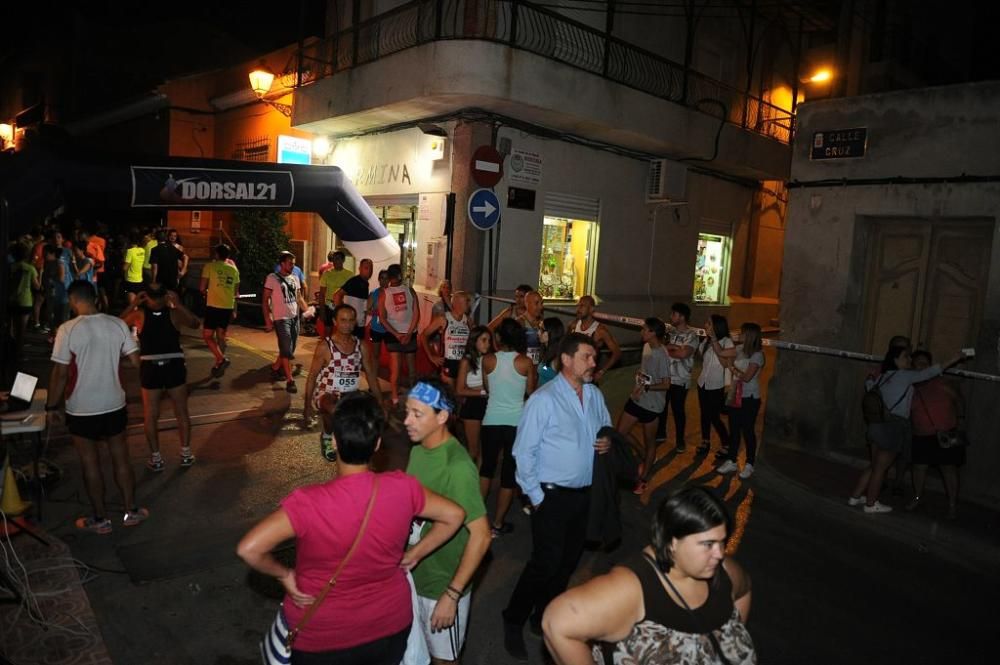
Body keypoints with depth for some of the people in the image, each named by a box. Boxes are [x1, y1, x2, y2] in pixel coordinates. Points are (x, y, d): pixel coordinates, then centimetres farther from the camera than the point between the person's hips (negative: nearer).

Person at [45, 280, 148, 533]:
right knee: (121, 458, 15)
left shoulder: (67, 330, -16)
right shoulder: (118, 324, -6)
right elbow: (135, 361, -3)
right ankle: (131, 511, 25)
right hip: (114, 405, 3)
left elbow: (60, 374, -13)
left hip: (82, 410, -3)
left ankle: (100, 519, 22)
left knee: (90, 463, 11)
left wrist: (51, 407, -2)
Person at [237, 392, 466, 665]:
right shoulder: (402, 488, -20)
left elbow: (248, 549, -28)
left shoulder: (308, 503, -29)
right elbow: (453, 516, -8)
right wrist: (414, 554, 1)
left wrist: (284, 574, -11)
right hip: (389, 625, 3)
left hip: (321, 636, -2)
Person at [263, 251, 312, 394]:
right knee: (287, 351, -7)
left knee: (289, 350, 15)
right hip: (281, 319, -7)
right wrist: (268, 320, -11)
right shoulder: (272, 278, -6)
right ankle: (290, 381, -2)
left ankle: (275, 368, 36)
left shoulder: (294, 279, 12)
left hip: (295, 318, 7)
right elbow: (265, 300, -6)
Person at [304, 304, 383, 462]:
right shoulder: (325, 346, -8)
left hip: (351, 394, 4)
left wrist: (380, 404, 6)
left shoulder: (361, 346, 3)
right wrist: (308, 406, -7)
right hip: (326, 394, -4)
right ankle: (327, 437, -3)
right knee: (335, 410, -39)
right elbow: (312, 377, -4)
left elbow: (371, 376, 9)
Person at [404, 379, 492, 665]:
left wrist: (452, 594, -24)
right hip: (414, 574, 7)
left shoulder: (457, 466, -30)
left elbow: (481, 536, -27)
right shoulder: (419, 448, -4)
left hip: (441, 584, -7)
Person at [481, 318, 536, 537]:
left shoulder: (488, 360, -4)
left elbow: (487, 388, 9)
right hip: (516, 422, -1)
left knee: (487, 466, 21)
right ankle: (497, 524, 15)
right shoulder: (525, 362, -8)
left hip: (492, 420, 1)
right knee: (510, 472, 9)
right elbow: (530, 391, 3)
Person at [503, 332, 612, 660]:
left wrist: (607, 443, -6)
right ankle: (513, 623, 19)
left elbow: (606, 428, 18)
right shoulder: (544, 400, -17)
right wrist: (536, 497, -13)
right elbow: (524, 452, -15)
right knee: (546, 562, -3)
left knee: (568, 560, 17)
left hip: (584, 493, 7)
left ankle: (544, 617, 38)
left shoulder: (595, 395, 3)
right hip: (552, 495, -7)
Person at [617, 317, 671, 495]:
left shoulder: (661, 356, -23)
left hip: (651, 404, -8)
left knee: (649, 442, 11)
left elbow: (666, 384, -22)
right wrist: (639, 374, 0)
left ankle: (643, 479, 26)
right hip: (636, 399, 8)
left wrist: (646, 388, -24)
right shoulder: (646, 346, 2)